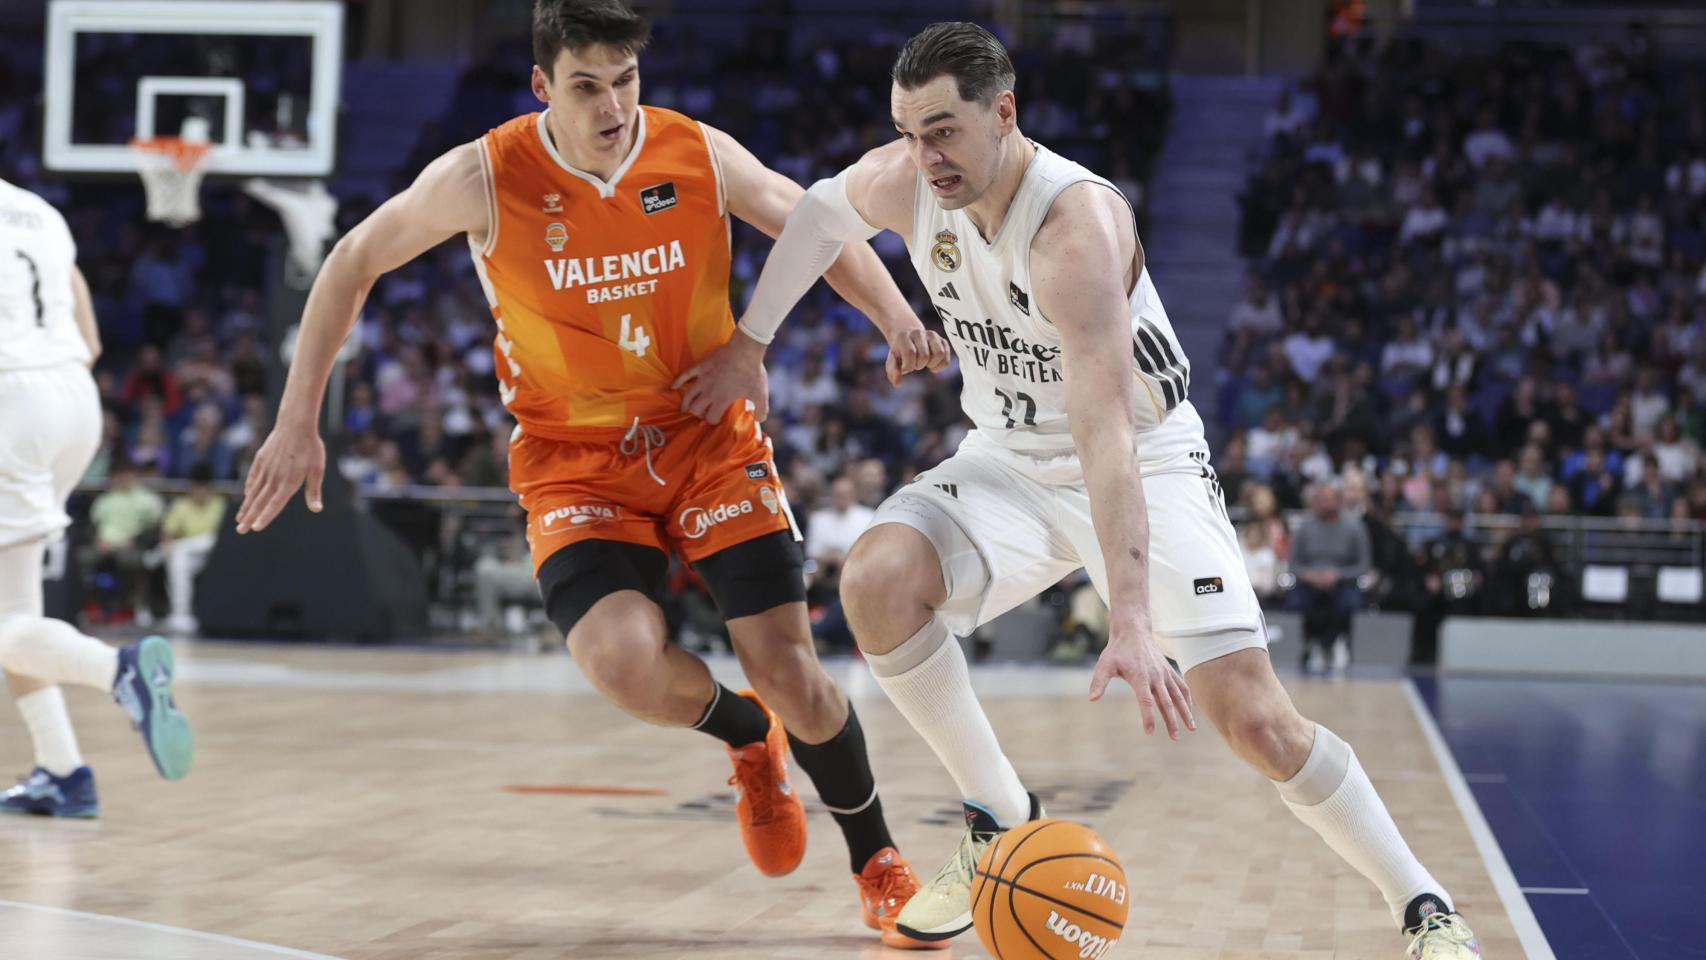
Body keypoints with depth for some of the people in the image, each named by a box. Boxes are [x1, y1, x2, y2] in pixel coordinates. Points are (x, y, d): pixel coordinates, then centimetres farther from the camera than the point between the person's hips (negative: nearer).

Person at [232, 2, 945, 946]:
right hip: (575, 464, -1)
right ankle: (748, 738, 11)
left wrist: (897, 319, -14)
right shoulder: (485, 178, -14)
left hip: (712, 442, 1)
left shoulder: (699, 156, -10)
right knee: (624, 664, -26)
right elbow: (354, 263, -1)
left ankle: (879, 865, 19)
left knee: (790, 671, -9)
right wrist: (298, 423, -3)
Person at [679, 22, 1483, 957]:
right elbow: (819, 214, 12)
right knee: (874, 580, -23)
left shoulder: (1076, 227, -33)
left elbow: (1107, 431, -41)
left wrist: (1131, 618, -47)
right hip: (1011, 460, 5)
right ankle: (1001, 820, -3)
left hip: (1146, 462, -5)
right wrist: (747, 344, 12)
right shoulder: (901, 181, -14)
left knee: (1254, 720, -17)